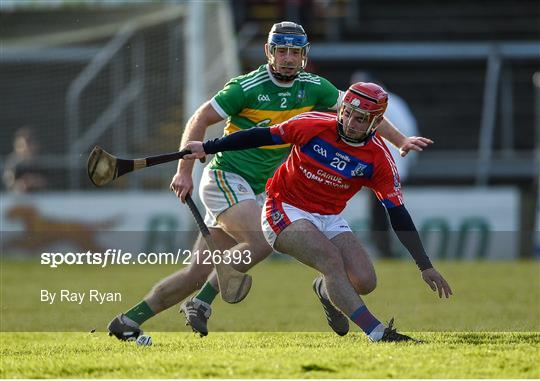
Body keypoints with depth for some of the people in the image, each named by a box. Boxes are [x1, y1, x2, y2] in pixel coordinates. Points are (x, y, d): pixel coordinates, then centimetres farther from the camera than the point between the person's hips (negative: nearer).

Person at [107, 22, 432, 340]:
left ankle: (128, 320, 7)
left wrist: (401, 140, 6)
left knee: (199, 273, -1)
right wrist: (185, 172, -13)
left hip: (259, 191, 6)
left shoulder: (313, 88, 4)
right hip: (225, 178, -6)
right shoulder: (248, 87, -12)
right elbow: (199, 121, -7)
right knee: (261, 242, -29)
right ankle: (201, 303, -16)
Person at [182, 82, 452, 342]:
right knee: (332, 259, -29)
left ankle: (326, 289, 23)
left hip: (329, 220, 4)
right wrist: (207, 148, 0)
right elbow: (262, 137, -3)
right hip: (286, 210, -4)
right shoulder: (313, 126, -15)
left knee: (364, 281, -14)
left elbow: (398, 215, -5)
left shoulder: (378, 159, -9)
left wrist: (425, 266, -8)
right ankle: (378, 333, -36)